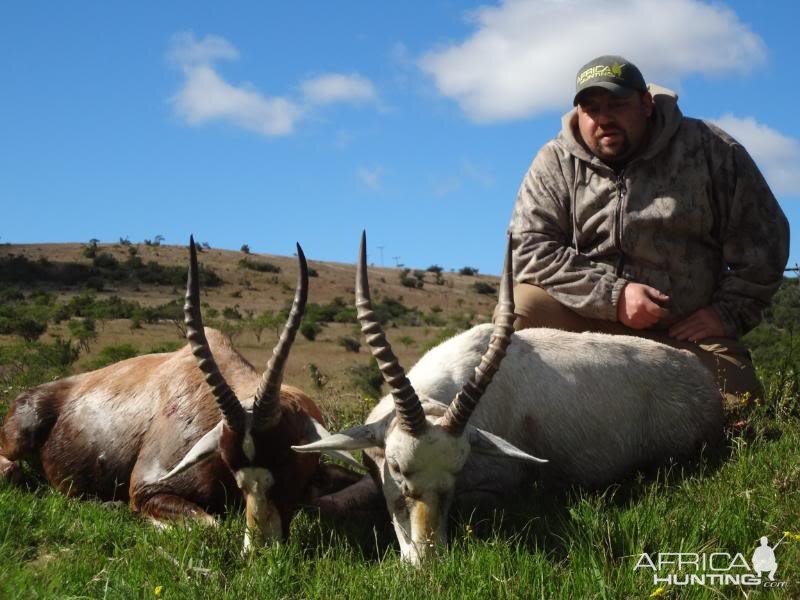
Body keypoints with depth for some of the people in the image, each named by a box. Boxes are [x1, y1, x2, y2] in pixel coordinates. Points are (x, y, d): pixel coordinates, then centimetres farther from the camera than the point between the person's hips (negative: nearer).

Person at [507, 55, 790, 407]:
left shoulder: (710, 151, 2)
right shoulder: (555, 163, 2)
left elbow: (762, 243, 6)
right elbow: (528, 248, -9)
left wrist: (728, 313, -3)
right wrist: (613, 295, -17)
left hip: (686, 335, 0)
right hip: (584, 321, 0)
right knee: (520, 304, -26)